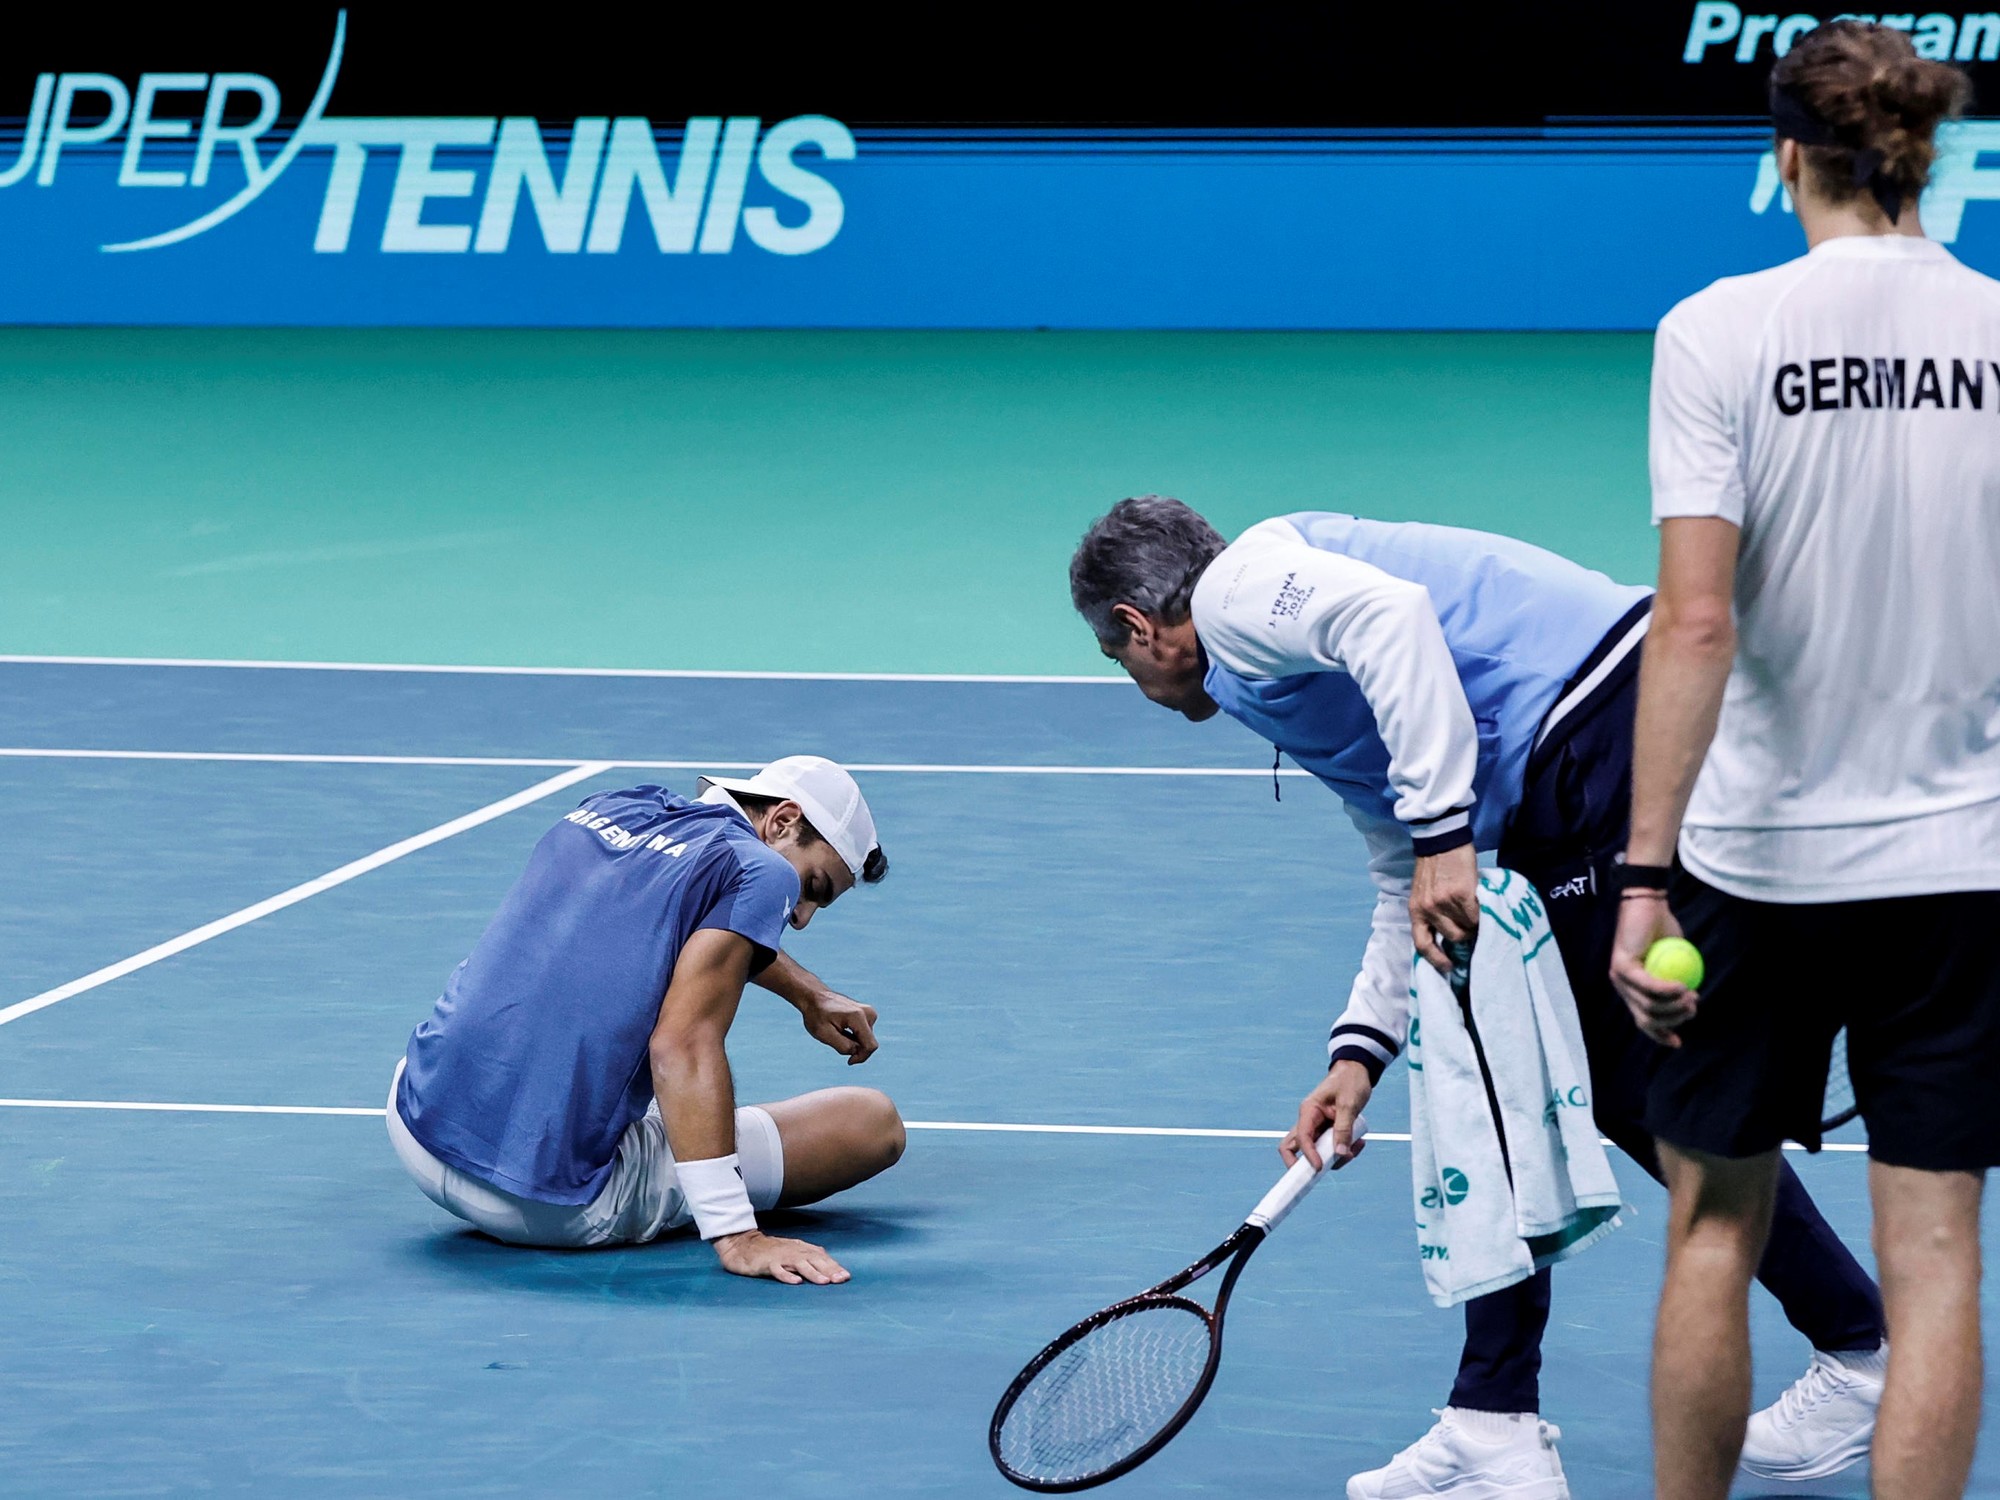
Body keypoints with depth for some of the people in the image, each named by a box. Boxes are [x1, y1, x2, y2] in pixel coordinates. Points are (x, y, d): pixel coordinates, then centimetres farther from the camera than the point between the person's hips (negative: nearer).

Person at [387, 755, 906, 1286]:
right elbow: (682, 1045, -20)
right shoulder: (763, 872, -6)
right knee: (874, 1121, 2)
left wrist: (810, 996, 51)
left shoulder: (610, 807, 17)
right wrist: (735, 1236, -23)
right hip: (563, 1210, -7)